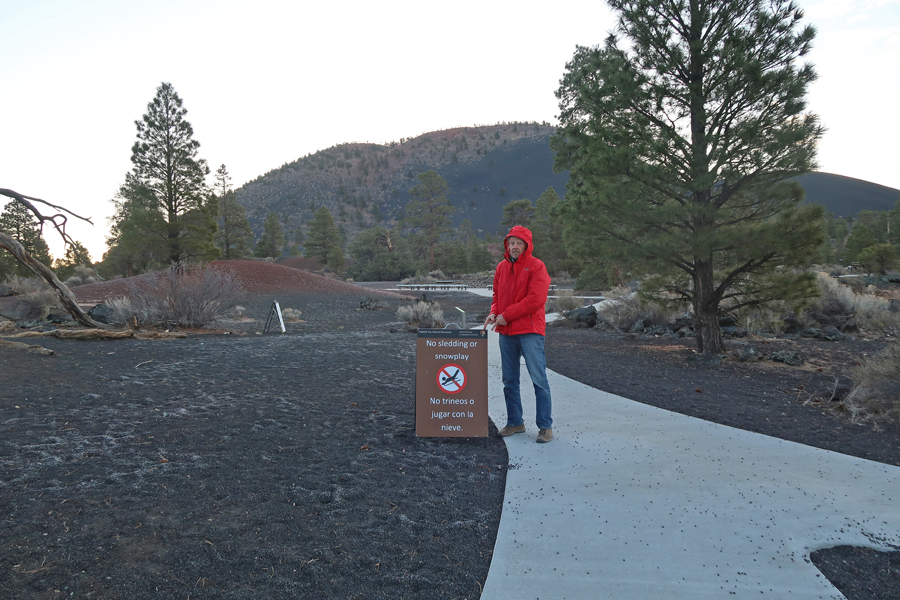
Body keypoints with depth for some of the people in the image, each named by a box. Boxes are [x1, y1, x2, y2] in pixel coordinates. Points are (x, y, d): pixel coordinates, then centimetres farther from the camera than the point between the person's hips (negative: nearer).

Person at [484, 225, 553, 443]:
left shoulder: (536, 266, -7)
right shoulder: (502, 267, 12)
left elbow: (535, 299, -16)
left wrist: (507, 315, -15)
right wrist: (494, 313, -2)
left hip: (530, 331, -6)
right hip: (506, 332, 6)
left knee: (539, 379, -4)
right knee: (509, 381, 12)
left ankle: (545, 426, 4)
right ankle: (515, 422, 23)